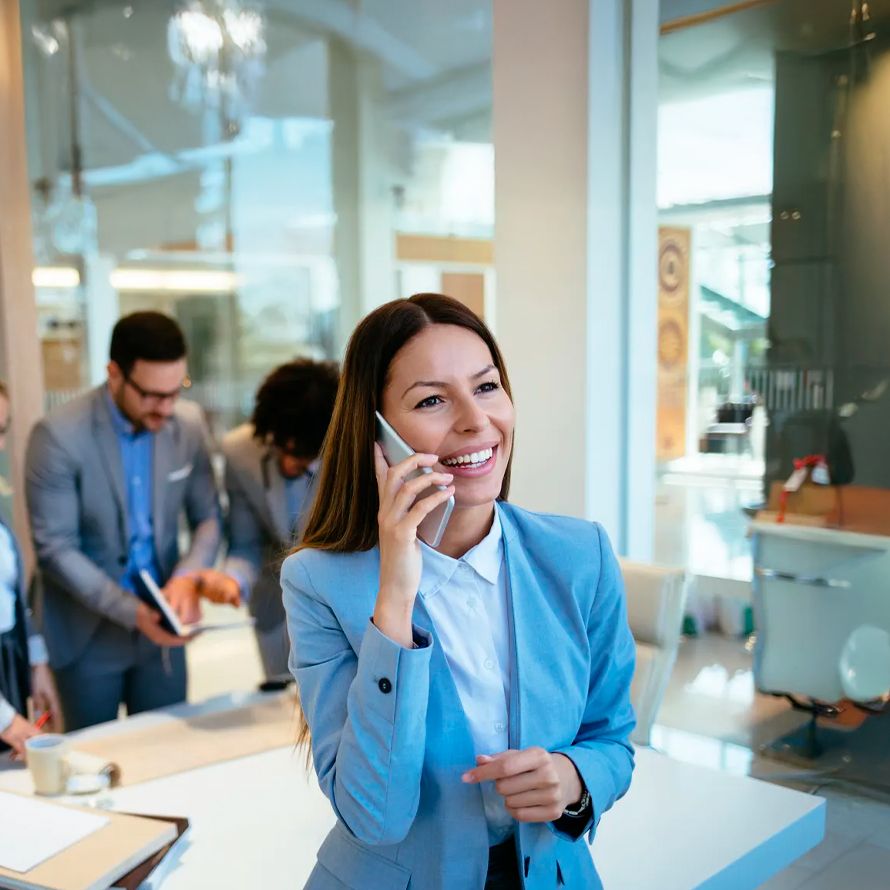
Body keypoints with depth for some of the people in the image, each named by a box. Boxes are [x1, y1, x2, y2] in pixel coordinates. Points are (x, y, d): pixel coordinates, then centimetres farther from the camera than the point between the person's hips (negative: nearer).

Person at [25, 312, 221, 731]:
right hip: (88, 633, -3)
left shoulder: (189, 423, -5)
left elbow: (207, 517, 3)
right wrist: (131, 612, -23)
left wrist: (187, 575, -16)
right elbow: (54, 549, -16)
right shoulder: (58, 435, -18)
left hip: (159, 627, 4)